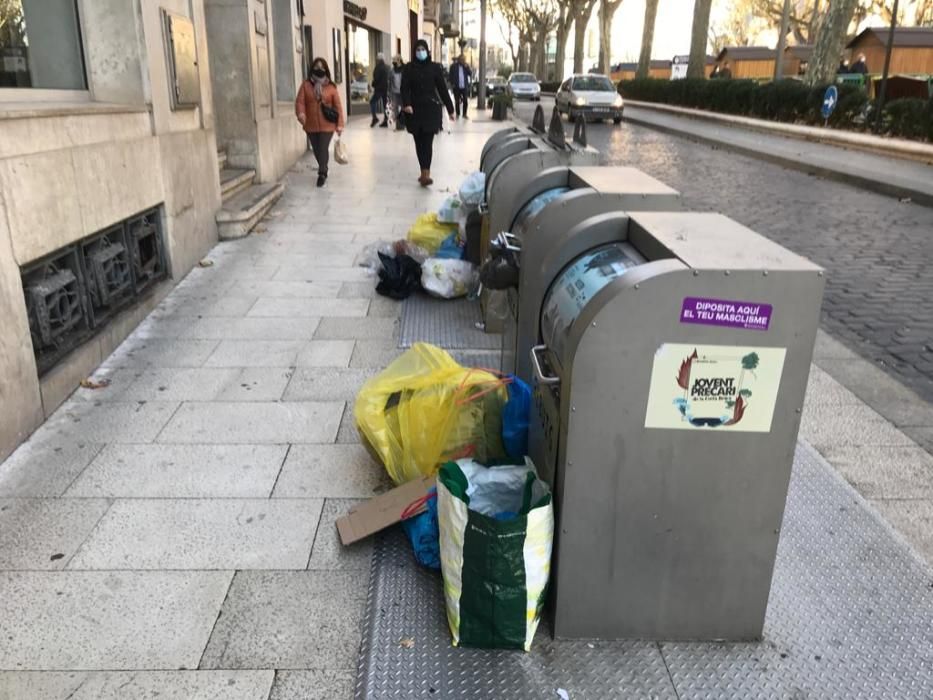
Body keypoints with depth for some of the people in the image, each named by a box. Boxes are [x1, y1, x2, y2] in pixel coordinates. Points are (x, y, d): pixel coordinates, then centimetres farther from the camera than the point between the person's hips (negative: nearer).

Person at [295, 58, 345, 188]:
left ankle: (322, 174, 5)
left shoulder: (331, 87, -1)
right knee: (316, 150, 13)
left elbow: (338, 106, -1)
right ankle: (323, 170, 34)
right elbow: (300, 101, -4)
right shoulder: (306, 85, 2)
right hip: (311, 125, 3)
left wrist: (340, 124, -6)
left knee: (323, 149, -8)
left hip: (327, 125, -3)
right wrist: (300, 113, -25)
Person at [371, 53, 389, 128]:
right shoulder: (386, 67, 10)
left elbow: (376, 78, -16)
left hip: (379, 88, -7)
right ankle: (385, 121, 9)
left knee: (372, 102, 1)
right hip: (386, 88, 7)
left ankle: (375, 117, -11)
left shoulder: (378, 67, -13)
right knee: (385, 104, 9)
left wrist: (373, 85, -2)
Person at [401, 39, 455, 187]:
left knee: (427, 142, -11)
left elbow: (442, 88, 3)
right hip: (415, 109, 2)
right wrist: (406, 104, -24)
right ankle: (424, 172, 16)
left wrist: (450, 109, 3)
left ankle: (426, 174, -19)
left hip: (431, 109, -2)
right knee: (419, 142, 6)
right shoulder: (409, 68, 4)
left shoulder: (435, 67, 2)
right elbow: (404, 88, -5)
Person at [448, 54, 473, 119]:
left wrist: (466, 67, -12)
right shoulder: (453, 66, -1)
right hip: (457, 87, -2)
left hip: (464, 86, 2)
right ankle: (458, 114, 15)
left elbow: (470, 74, -1)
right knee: (457, 101, 5)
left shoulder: (466, 66, 7)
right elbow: (450, 75, -1)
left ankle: (464, 114, 9)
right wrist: (452, 84, -9)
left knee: (465, 101, -1)